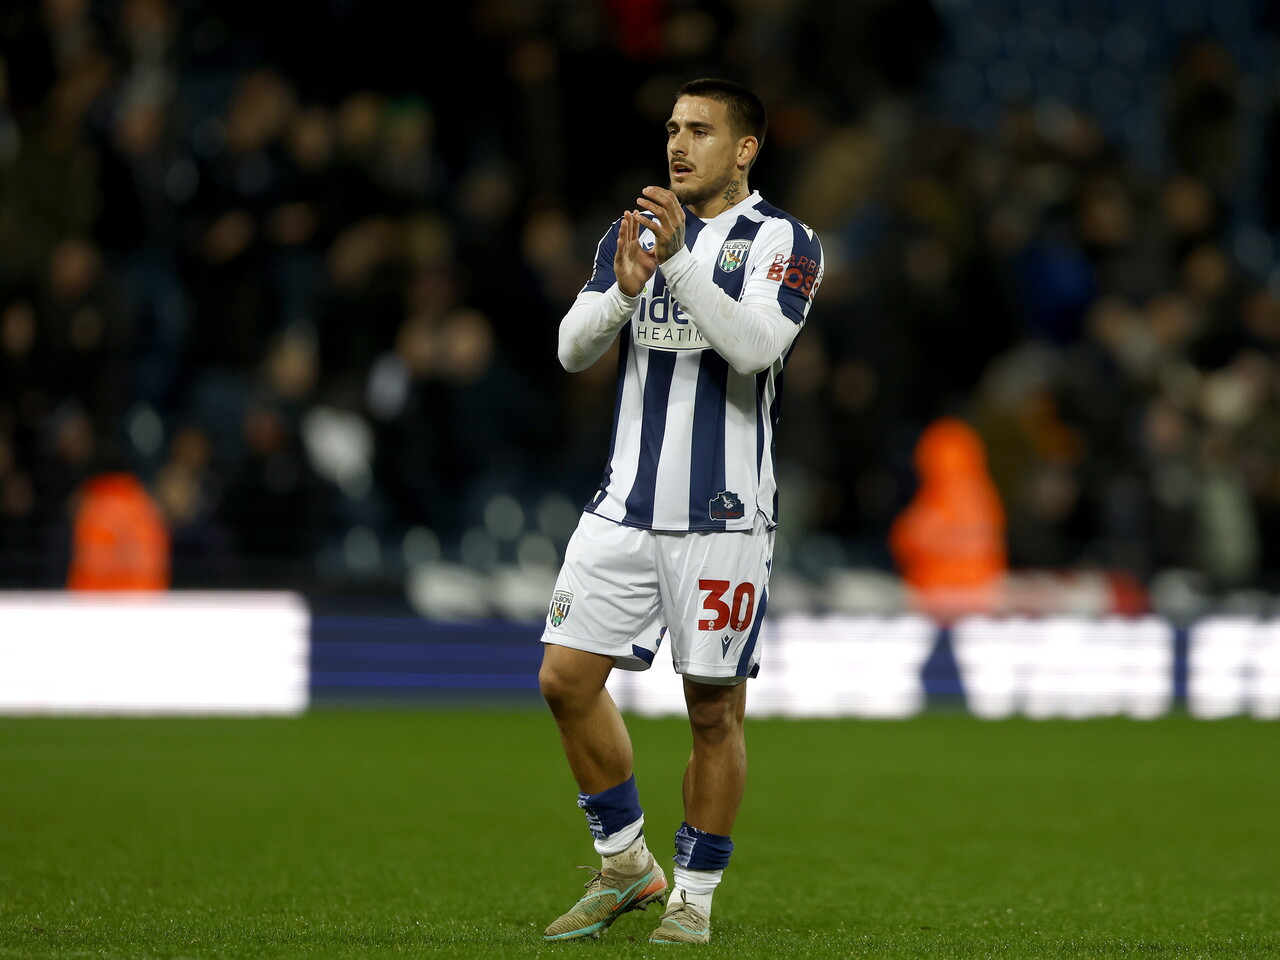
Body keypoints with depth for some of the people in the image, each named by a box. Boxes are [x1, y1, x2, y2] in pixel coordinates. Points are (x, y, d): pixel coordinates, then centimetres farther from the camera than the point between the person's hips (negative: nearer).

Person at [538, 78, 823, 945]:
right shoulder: (636, 233, 12)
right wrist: (626, 287, -16)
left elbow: (755, 345, -20)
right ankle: (626, 868, 17)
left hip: (723, 515, -5)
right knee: (567, 677, 1)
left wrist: (679, 259, -27)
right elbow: (573, 349, 3)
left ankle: (694, 899, 12)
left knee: (714, 709, 0)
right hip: (627, 505, 5)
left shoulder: (781, 241, -4)